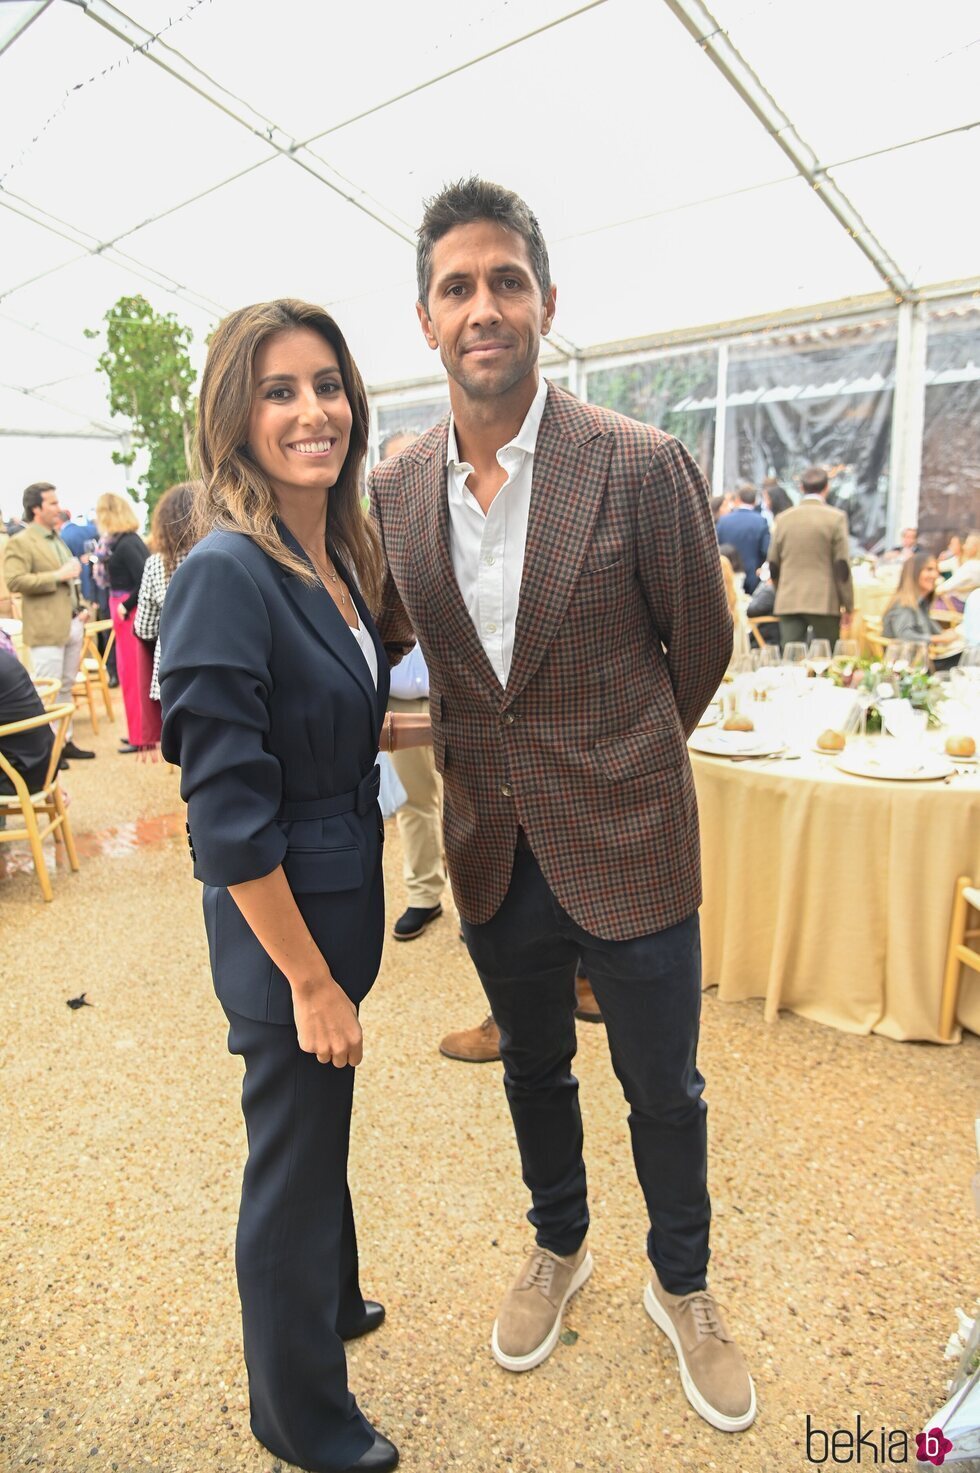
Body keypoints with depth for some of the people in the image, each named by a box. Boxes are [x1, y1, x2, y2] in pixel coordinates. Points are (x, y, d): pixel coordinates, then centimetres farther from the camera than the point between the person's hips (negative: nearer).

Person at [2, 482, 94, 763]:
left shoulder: (57, 539, 19)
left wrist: (80, 608, 12)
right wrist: (57, 576, -19)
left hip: (72, 625, 8)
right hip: (47, 629, -8)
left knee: (66, 688, 13)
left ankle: (65, 741, 22)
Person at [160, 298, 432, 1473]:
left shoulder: (340, 559, 3)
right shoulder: (225, 574, -23)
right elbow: (226, 816, -23)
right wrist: (310, 982, -18)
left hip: (341, 892, 8)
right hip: (281, 925, -8)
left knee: (319, 1136, 28)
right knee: (295, 1155, 14)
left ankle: (330, 1300, 57)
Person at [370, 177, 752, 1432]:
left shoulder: (642, 467, -14)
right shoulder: (396, 490, -2)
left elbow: (701, 647, -2)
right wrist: (486, 753, 8)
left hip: (627, 843, -3)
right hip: (493, 848, 4)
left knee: (662, 1088, 15)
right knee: (533, 1066, 23)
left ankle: (682, 1289, 45)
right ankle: (558, 1250, 52)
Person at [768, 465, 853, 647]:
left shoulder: (783, 518, 7)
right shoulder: (836, 518, -3)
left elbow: (773, 564, 10)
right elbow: (842, 565, -6)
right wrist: (848, 605, 0)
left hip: (788, 602, 3)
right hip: (825, 602, -3)